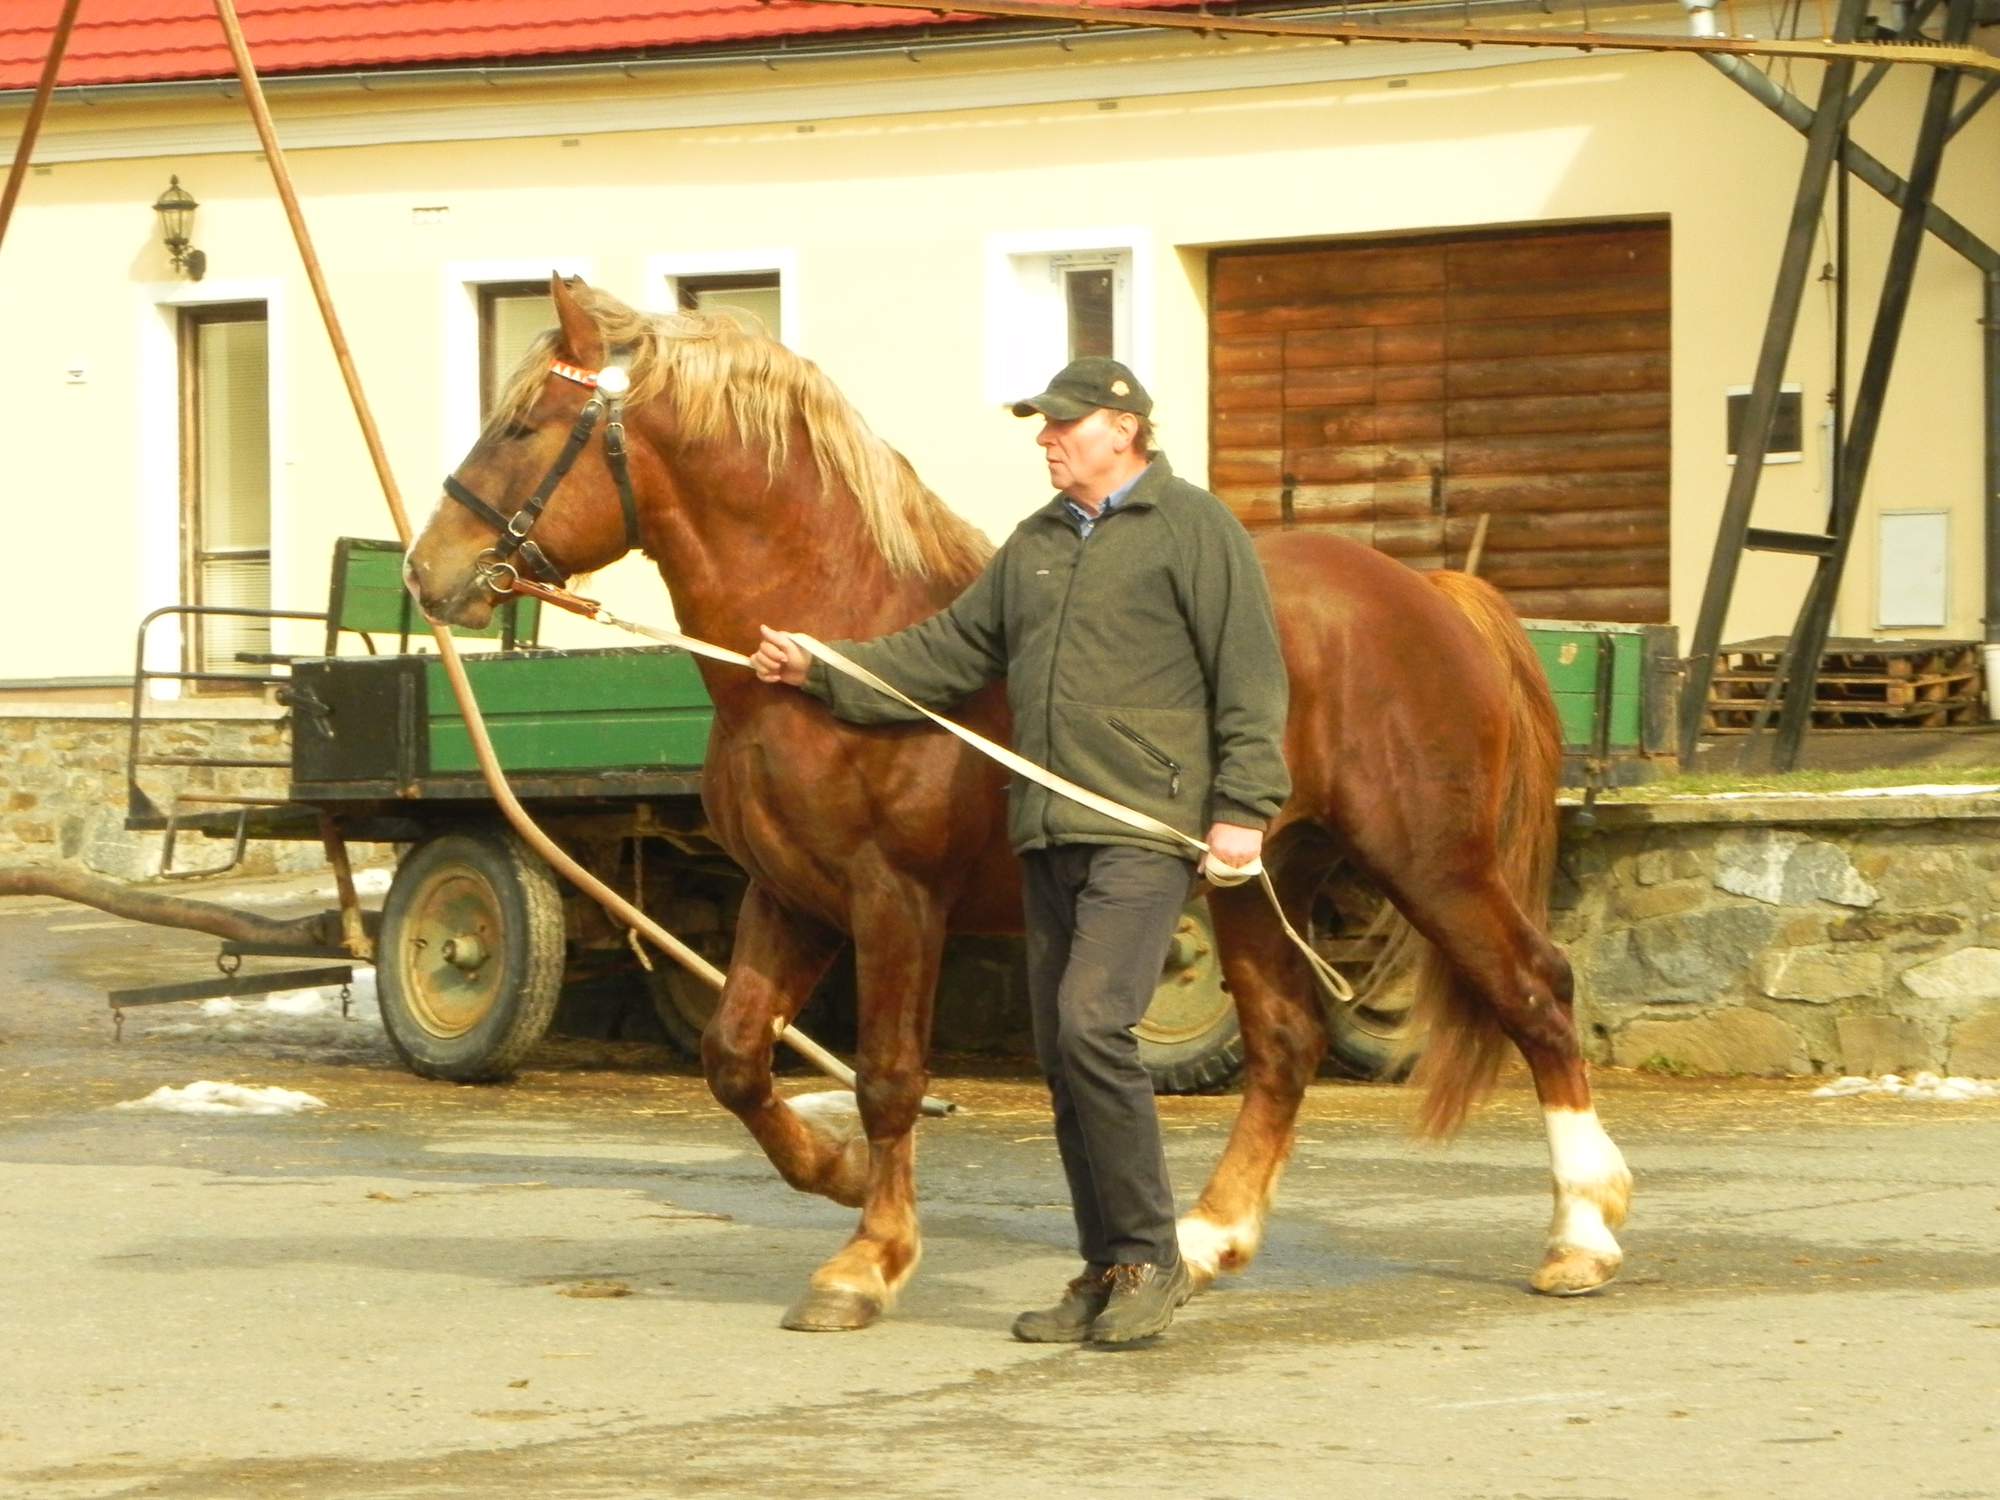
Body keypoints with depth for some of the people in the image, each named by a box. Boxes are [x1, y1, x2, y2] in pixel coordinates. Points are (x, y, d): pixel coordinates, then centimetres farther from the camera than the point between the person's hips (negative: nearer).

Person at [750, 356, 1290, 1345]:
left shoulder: (1194, 529, -3)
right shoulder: (1036, 545, 19)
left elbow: (1250, 678, -7)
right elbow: (950, 652, 21)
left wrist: (1243, 809, -15)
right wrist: (825, 673, 12)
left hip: (1147, 828, -8)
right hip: (1050, 834, 8)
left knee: (1091, 1024, -20)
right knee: (1062, 1054, 6)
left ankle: (1150, 1258, -10)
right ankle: (1107, 1274, 14)